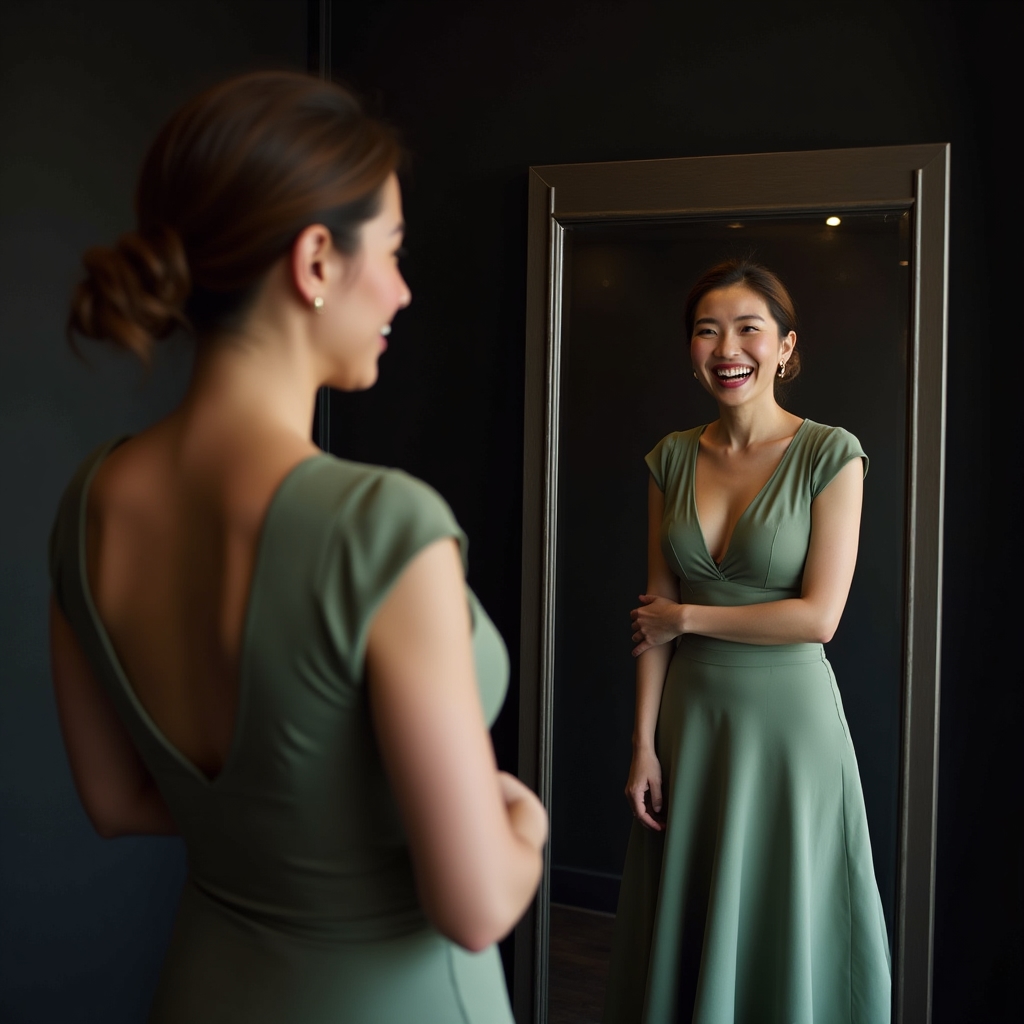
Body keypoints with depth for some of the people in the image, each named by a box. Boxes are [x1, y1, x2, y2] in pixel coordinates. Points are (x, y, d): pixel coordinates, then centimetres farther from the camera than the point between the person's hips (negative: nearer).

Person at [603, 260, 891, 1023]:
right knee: (688, 928, 14)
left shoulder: (830, 456, -10)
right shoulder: (673, 459, 4)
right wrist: (644, 743, 0)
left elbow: (817, 616, -15)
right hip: (692, 713, 4)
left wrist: (686, 617, -7)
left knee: (785, 929, 9)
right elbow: (656, 619, 3)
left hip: (788, 717, -4)